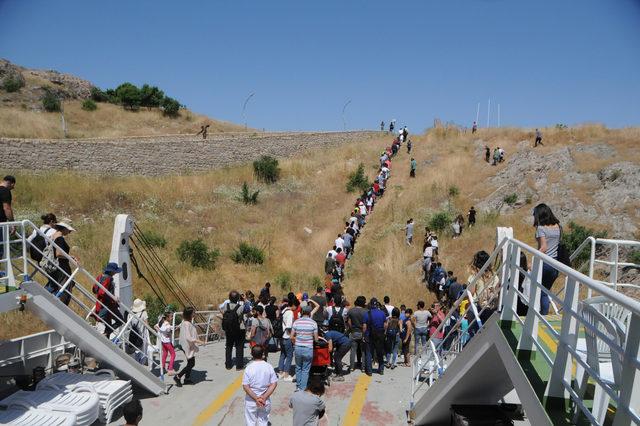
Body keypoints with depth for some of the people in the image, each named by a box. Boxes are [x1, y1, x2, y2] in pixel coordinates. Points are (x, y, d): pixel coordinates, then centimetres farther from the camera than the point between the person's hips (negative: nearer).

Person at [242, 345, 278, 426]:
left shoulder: (249, 368, -16)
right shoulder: (269, 367, -9)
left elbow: (245, 386, -17)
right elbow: (274, 384, -10)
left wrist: (256, 398, -13)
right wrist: (264, 397, -11)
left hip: (251, 401, -2)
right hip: (266, 401, 2)